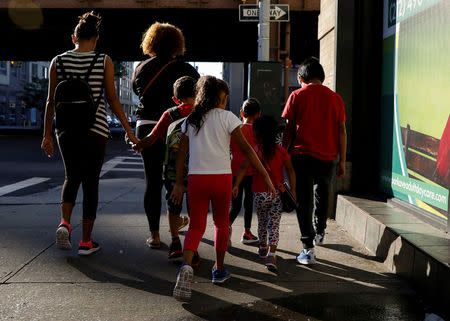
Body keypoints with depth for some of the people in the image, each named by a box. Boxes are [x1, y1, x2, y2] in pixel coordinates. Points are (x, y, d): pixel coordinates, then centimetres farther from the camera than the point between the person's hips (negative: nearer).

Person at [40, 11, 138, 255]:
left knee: (72, 177, 20)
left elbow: (51, 100, 3)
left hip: (66, 128, 2)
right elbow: (112, 99, -3)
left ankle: (64, 223, -3)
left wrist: (47, 134, 9)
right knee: (91, 182, 7)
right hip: (95, 128, -2)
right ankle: (86, 242, 10)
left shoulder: (58, 61, 2)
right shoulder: (104, 62, -3)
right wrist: (128, 130, 4)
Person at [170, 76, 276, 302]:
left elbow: (181, 154, 9)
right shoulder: (227, 117, -1)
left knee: (196, 225, 3)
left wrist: (179, 183, 14)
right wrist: (265, 175, -3)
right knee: (221, 223, 16)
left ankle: (186, 265, -24)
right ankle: (219, 270, 25)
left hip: (196, 178, 2)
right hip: (222, 177, -2)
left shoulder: (190, 120, 11)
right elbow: (246, 148, -5)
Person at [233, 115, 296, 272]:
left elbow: (244, 168, -13)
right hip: (277, 194, 0)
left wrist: (236, 185, -14)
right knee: (274, 224, 1)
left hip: (260, 194, 0)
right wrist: (293, 190, -2)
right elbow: (290, 170, -3)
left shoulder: (255, 150, -2)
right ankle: (271, 254, -14)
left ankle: (262, 248, 38)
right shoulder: (281, 151, 3)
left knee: (262, 222, 20)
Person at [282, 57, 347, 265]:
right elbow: (341, 132, 4)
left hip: (302, 156, -3)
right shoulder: (335, 98, 5)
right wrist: (342, 161, 9)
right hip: (328, 157, 3)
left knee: (304, 202, 2)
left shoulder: (297, 96, -1)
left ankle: (308, 249, 0)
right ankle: (319, 232, 45)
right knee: (323, 194, 26)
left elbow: (288, 130, -2)